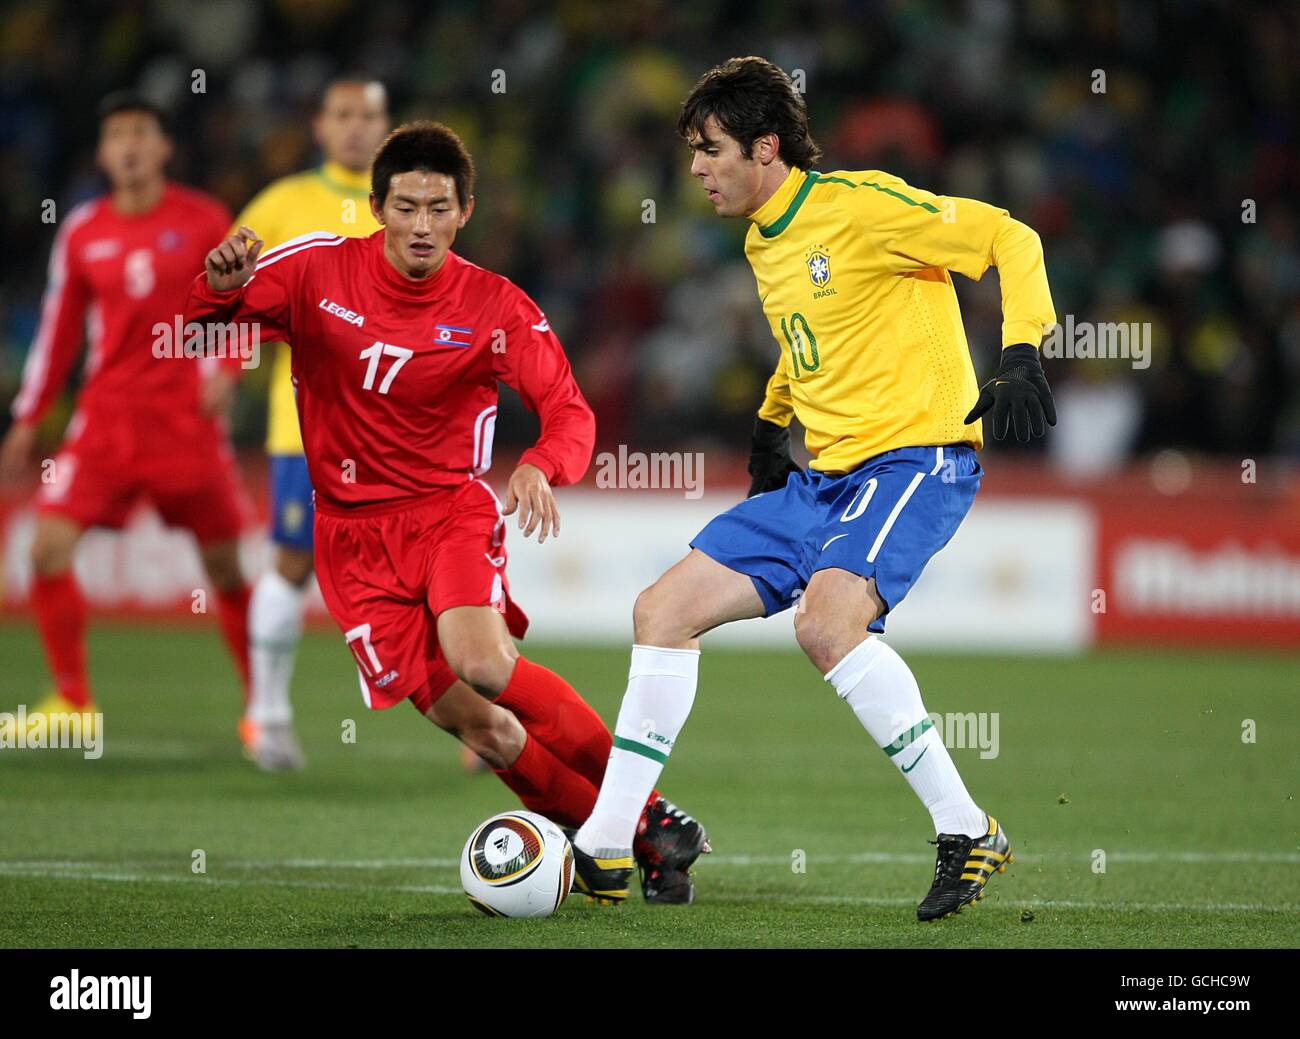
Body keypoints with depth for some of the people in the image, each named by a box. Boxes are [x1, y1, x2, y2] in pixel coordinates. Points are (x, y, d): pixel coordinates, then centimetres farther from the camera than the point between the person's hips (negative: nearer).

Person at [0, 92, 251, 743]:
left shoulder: (203, 221, 0)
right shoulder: (81, 234, 6)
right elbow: (57, 329, 13)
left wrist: (227, 370, -13)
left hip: (187, 417, -2)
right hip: (106, 415, 2)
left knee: (224, 564, 0)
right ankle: (73, 698, 1)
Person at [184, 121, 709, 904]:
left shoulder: (495, 307, -7)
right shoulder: (319, 270, -6)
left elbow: (569, 410, -13)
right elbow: (203, 317, 0)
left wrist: (540, 467, -36)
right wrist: (222, 282, -26)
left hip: (449, 508, -1)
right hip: (354, 531, 2)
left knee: (480, 661, -30)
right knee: (468, 720, -13)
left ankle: (649, 815, -17)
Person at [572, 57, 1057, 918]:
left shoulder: (860, 205, -13)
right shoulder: (764, 245, 14)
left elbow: (1010, 238, -12)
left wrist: (1022, 355, -23)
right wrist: (772, 420, 25)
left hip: (915, 457, -9)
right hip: (823, 478, 9)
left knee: (826, 619, -33)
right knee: (663, 612, 4)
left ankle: (968, 834, -24)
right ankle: (605, 848, 12)